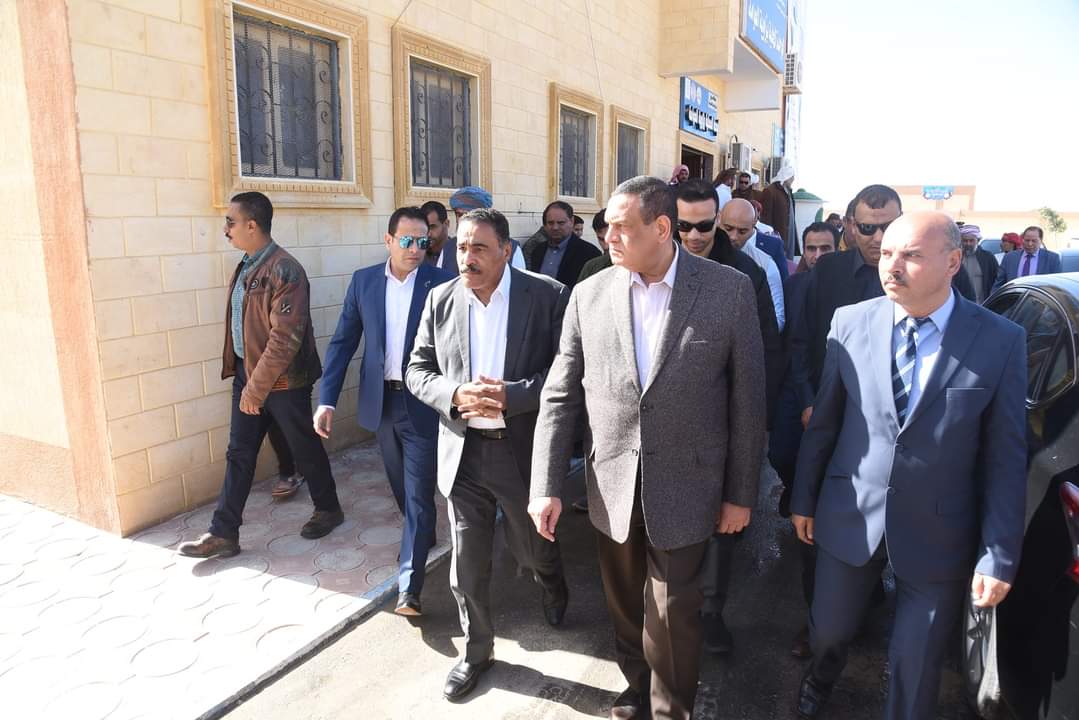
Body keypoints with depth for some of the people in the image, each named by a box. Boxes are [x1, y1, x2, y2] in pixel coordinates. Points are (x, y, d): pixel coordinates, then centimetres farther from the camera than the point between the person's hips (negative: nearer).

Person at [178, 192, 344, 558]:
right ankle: (223, 534, 19)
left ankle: (328, 509, 31)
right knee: (238, 453, 10)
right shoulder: (246, 266, 8)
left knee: (304, 447, 10)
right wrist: (242, 375, 12)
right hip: (247, 371, 8)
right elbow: (240, 323, 14)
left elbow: (285, 338, -23)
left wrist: (257, 388, -20)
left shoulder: (284, 271, -19)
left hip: (283, 378, -8)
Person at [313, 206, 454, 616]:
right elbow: (343, 342, 3)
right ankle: (421, 535, 47)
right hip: (381, 401, 4)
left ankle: (409, 585, 7)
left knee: (418, 492, -2)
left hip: (422, 403, -4)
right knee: (401, 486, 21)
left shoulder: (442, 283, -8)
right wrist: (327, 400, -3)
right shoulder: (364, 280, 2)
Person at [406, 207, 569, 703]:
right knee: (467, 566, 13)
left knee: (533, 549, 19)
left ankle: (553, 584, 56)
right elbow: (418, 370, 4)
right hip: (463, 452, 3)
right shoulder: (441, 299, 1)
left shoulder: (549, 296, -10)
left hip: (524, 451, -2)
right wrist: (454, 395, -16)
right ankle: (477, 651, 37)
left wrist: (510, 396, -23)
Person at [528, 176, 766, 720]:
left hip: (685, 489, -2)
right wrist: (546, 486, -5)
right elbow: (560, 397, -1)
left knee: (671, 618, 9)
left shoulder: (730, 290, -9)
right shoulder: (589, 295, -2)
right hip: (612, 488, 3)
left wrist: (741, 493, -1)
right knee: (626, 609, 19)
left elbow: (748, 399, -4)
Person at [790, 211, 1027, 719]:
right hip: (849, 518, 2)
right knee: (829, 630, 21)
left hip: (937, 534, -1)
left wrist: (1000, 557, -6)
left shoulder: (1001, 340, -10)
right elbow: (824, 420, 1)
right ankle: (821, 677, 55)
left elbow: (1006, 457, -6)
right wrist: (803, 498, 7)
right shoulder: (851, 321, -6)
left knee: (915, 670, 13)